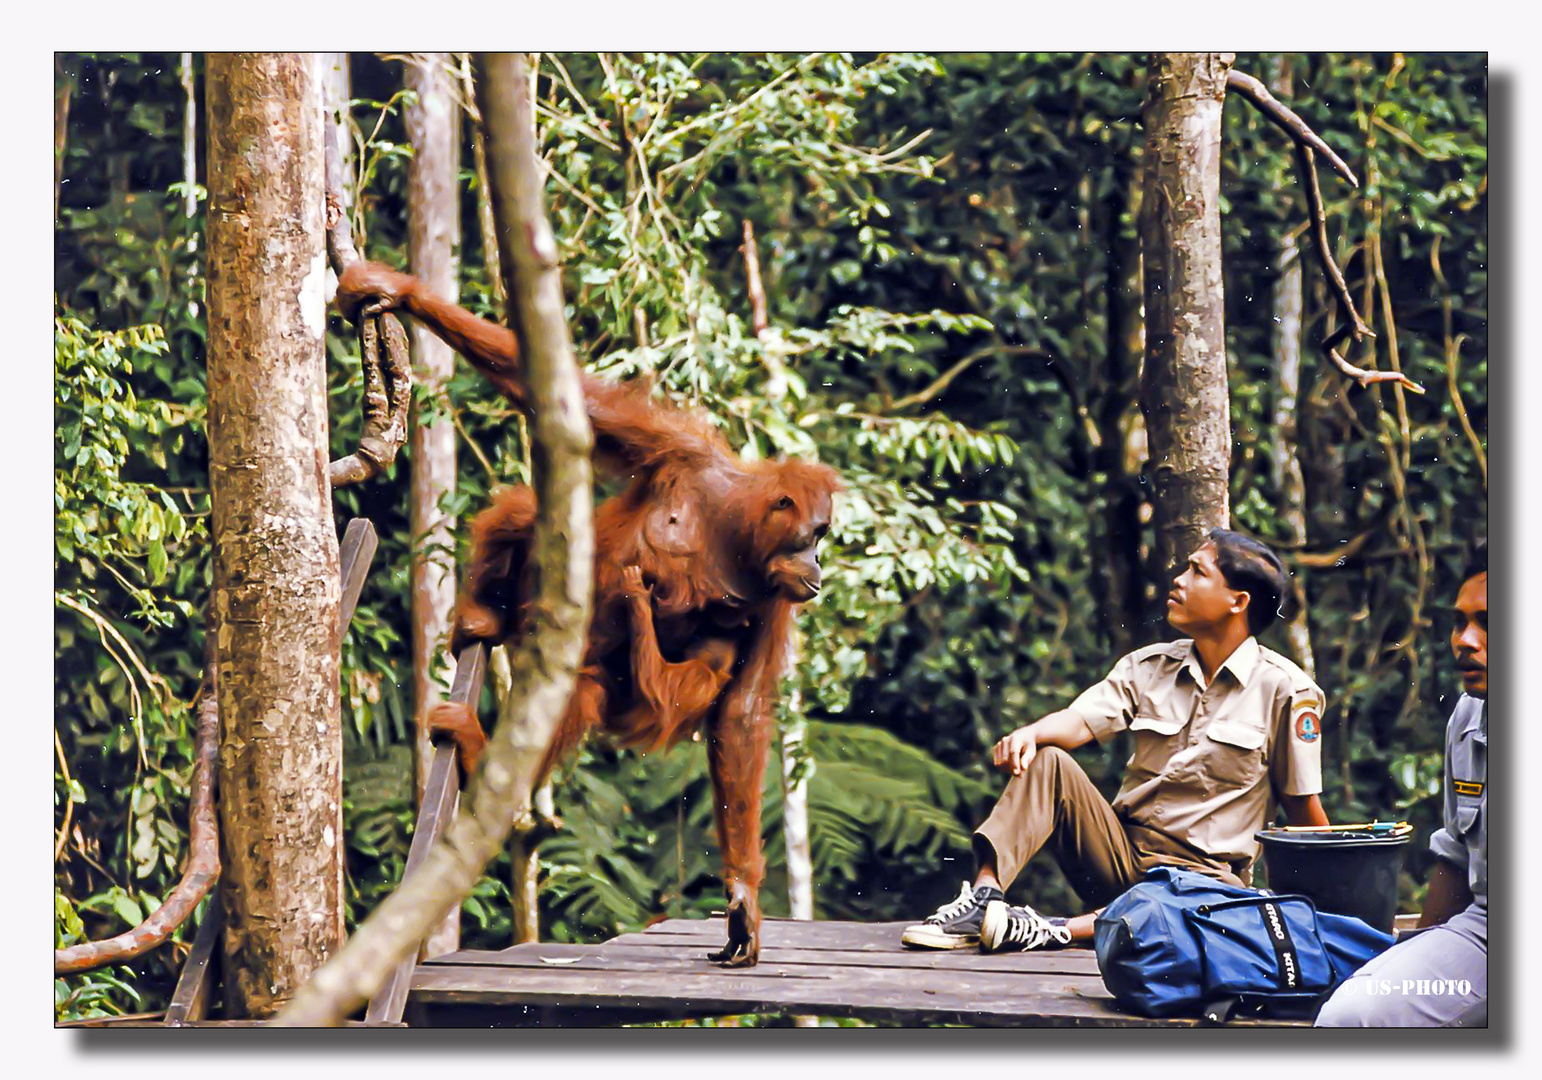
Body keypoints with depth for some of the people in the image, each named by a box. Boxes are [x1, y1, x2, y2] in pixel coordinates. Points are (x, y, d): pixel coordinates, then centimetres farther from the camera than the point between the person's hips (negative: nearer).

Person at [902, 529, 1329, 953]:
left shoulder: (1285, 690, -4)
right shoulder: (1148, 666, 9)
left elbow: (1305, 806, -2)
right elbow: (1081, 720, -5)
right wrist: (1029, 734, -27)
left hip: (1203, 871, -5)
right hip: (1122, 852, 5)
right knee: (1047, 761, -14)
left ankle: (1058, 931, -45)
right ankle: (983, 899, -29)